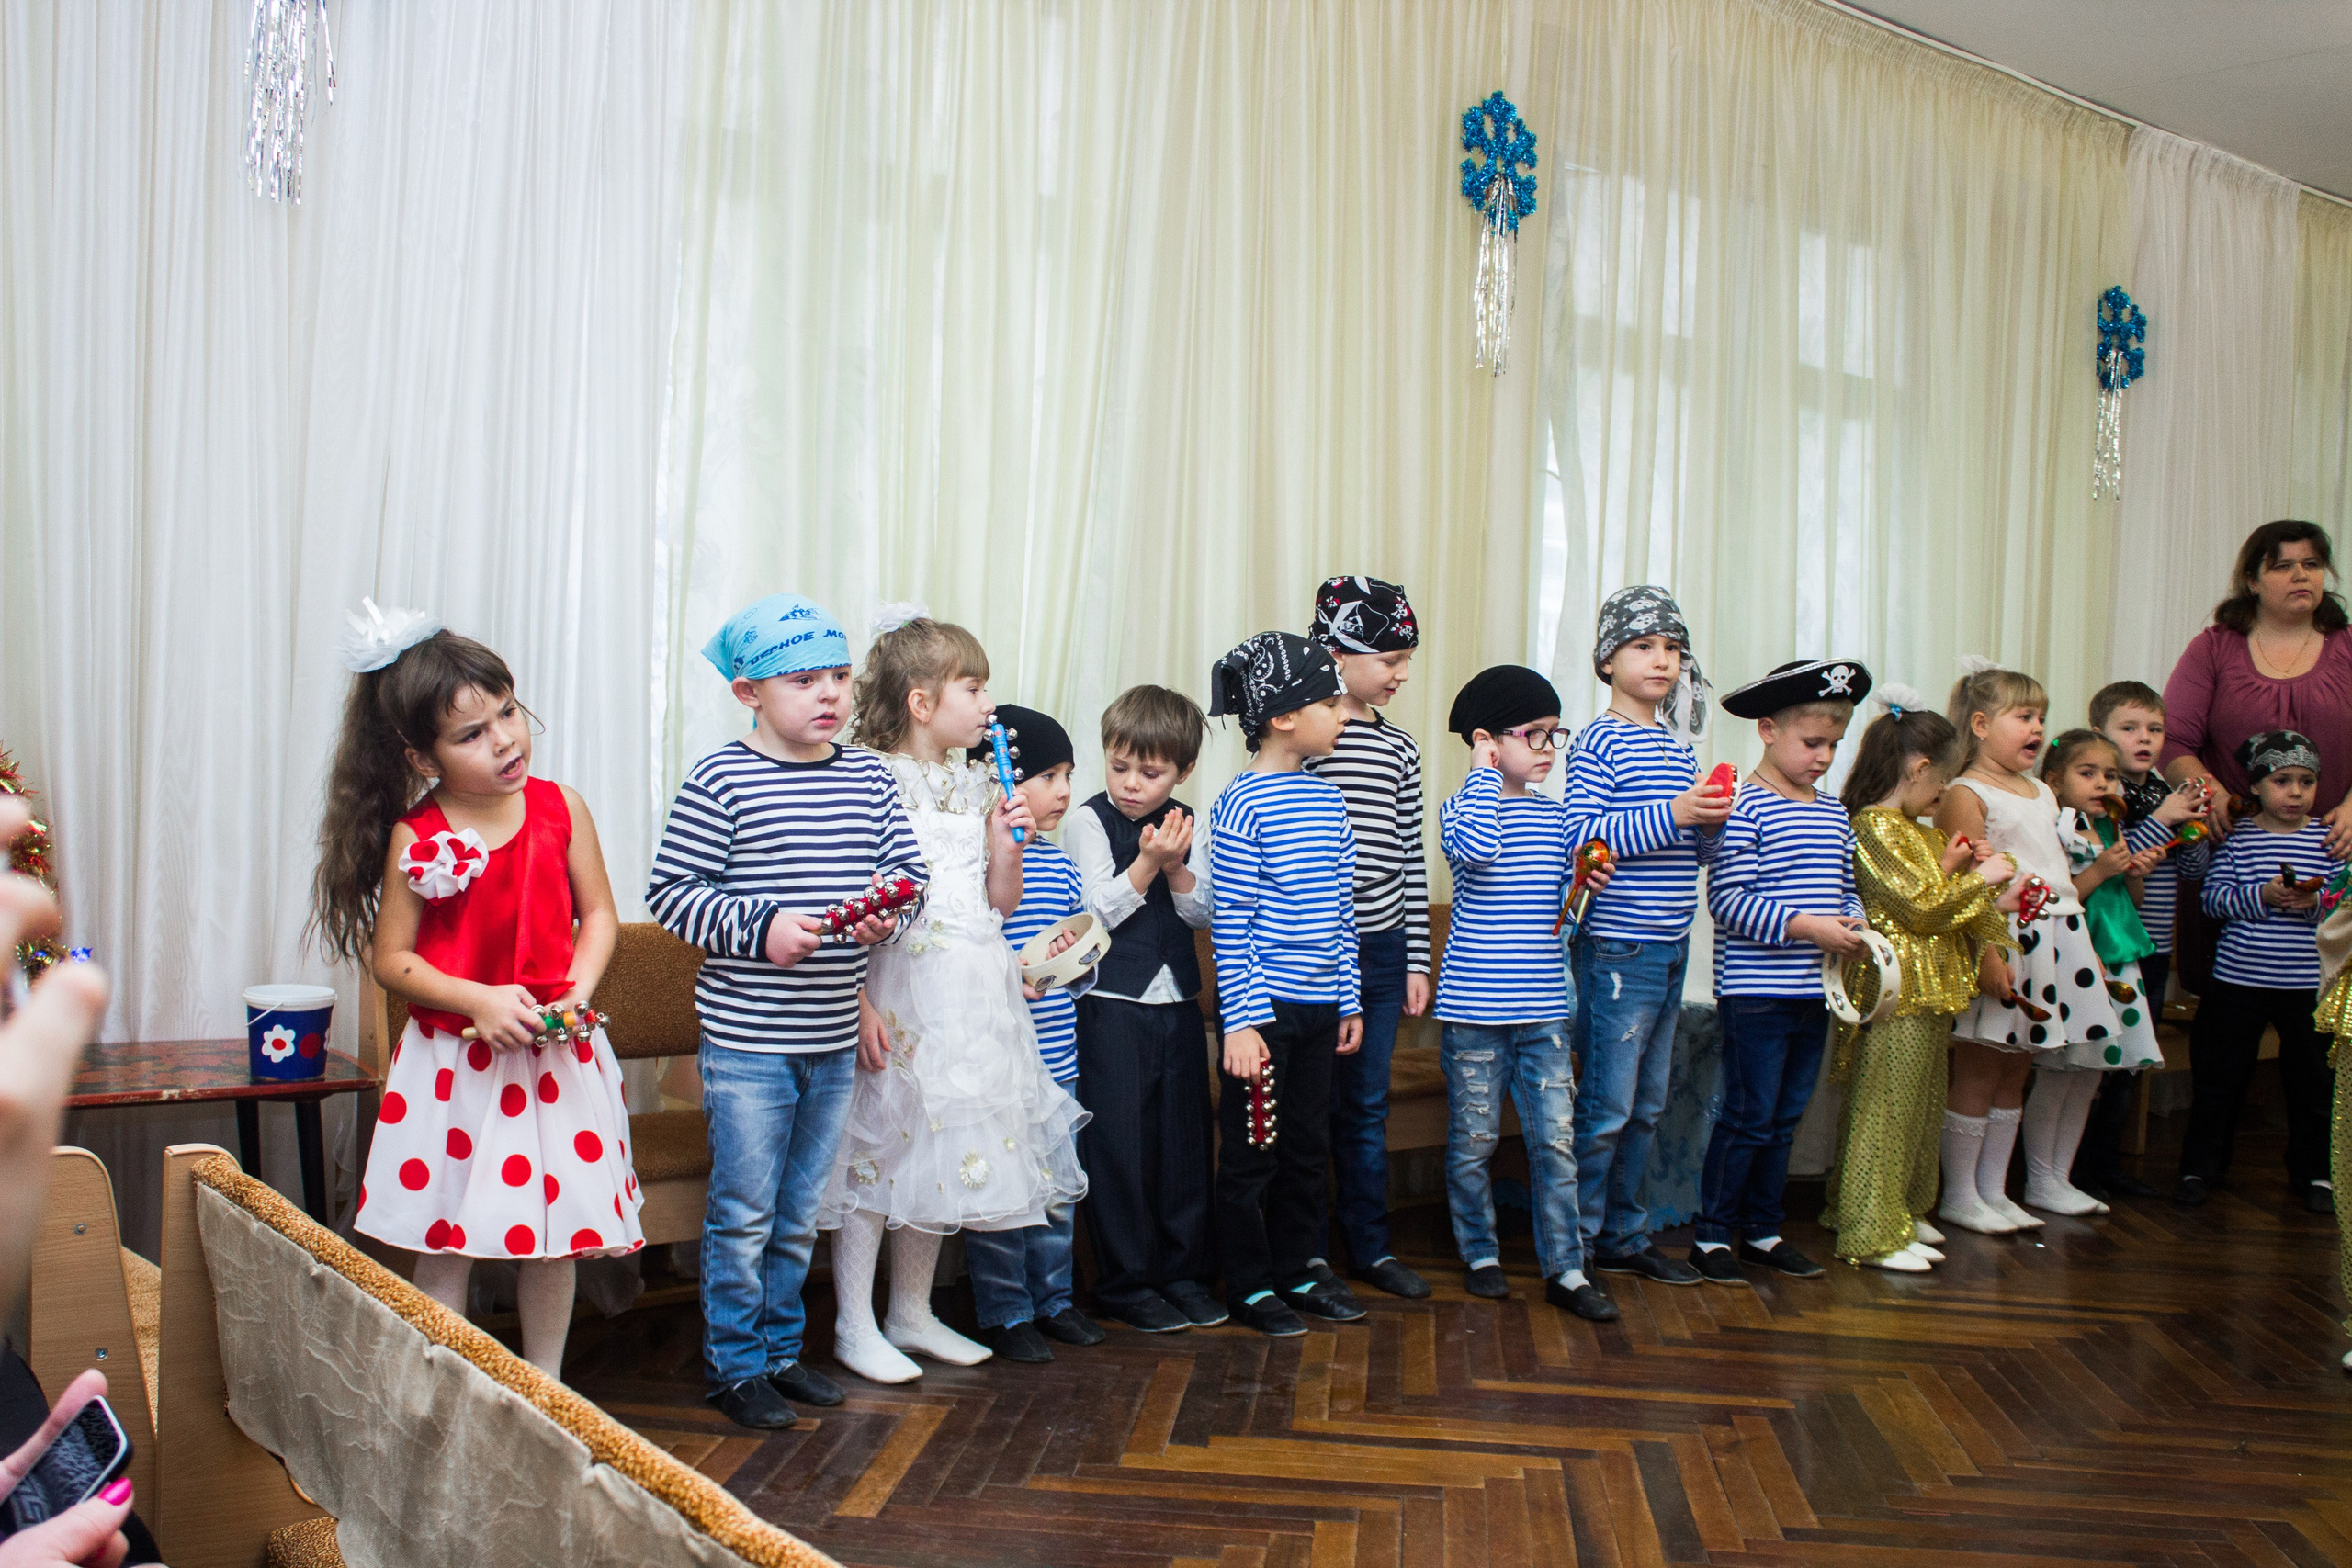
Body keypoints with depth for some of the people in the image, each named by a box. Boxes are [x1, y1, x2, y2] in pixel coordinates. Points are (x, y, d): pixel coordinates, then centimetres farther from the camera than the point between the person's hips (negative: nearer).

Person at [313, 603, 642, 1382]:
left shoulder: (562, 809, -3)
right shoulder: (415, 838, -8)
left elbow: (599, 913, 5)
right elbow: (389, 956, -5)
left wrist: (580, 985, -12)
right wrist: (477, 999, -17)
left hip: (557, 1055, 2)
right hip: (453, 1060, -2)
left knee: (555, 1235, 12)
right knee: (445, 1243, 7)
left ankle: (545, 1386, 29)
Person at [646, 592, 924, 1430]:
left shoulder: (869, 778, 5)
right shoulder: (720, 781, -10)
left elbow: (907, 871, 11)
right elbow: (670, 892, -9)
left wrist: (887, 910, -10)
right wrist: (760, 926, -20)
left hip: (834, 1041, 5)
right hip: (746, 1039, -5)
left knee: (800, 1211, 17)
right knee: (743, 1212, 3)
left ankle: (782, 1348, 31)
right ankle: (735, 1365, 19)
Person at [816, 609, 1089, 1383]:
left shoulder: (978, 785, 11)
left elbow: (1002, 902, 16)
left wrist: (1005, 841, -2)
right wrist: (860, 1006, -20)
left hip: (976, 994, 7)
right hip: (902, 991, -7)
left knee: (939, 1151, 13)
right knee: (881, 1142, 0)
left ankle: (912, 1312, 27)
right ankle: (854, 1325, 13)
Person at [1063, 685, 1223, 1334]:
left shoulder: (1188, 824, 7)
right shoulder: (1090, 821, -5)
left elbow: (1202, 914, 4)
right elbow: (1099, 910, -11)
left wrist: (1177, 871, -14)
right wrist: (1146, 863, -22)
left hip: (1178, 1001, 4)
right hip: (1113, 1004, -4)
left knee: (1185, 1136, 9)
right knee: (1120, 1141, -1)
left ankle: (1186, 1272, 21)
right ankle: (1124, 1282, 10)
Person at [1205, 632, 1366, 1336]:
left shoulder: (1327, 800, 9)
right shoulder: (1241, 805, -12)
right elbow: (1230, 923, -13)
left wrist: (1349, 1000, 14)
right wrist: (1240, 1021, -16)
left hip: (1319, 1006, 7)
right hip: (1263, 1005, -7)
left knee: (1308, 1145, 15)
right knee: (1253, 1149, 4)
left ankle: (1295, 1272, 28)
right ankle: (1249, 1286, 16)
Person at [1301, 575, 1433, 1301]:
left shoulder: (1399, 747, 11)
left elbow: (1412, 859, 13)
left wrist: (1417, 959, 12)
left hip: (1380, 949, 6)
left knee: (1367, 1105, 13)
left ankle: (1370, 1246, 24)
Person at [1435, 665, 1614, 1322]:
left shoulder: (1555, 814, 11)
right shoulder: (1464, 806, -5)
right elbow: (1475, 847, -29)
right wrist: (1485, 771, -19)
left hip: (1543, 1006, 4)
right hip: (1475, 1006, -4)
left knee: (1556, 1139, 3)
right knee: (1474, 1139, 7)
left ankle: (1565, 1268, 10)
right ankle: (1479, 1254, 22)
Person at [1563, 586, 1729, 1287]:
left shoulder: (1678, 747, 14)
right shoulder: (1599, 741, -9)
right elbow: (1582, 834, -20)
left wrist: (1711, 824, -2)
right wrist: (1671, 814, -25)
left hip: (1670, 947, 8)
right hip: (1618, 951, -8)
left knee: (1646, 1106, 15)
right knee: (1606, 1108, -3)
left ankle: (1623, 1234, 26)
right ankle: (1577, 1244, 9)